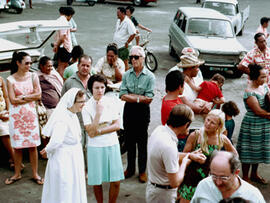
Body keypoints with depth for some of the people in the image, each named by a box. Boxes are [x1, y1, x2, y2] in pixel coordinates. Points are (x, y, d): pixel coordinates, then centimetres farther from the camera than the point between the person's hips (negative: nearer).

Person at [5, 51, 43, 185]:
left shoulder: (33, 76, 4)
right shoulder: (10, 79, -2)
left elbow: (38, 95, -4)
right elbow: (13, 100, -9)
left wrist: (23, 97, -9)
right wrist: (30, 98, -7)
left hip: (30, 113, 1)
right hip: (16, 115, -1)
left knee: (33, 145, 2)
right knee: (17, 146, 5)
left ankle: (35, 174, 12)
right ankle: (17, 174, 18)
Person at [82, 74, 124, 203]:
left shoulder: (110, 102, 1)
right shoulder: (87, 107, -8)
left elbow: (117, 125, -2)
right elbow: (91, 132, -16)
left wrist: (100, 131, -12)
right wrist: (98, 113, -21)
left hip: (112, 145, 3)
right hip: (95, 147, -2)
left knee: (116, 181, 2)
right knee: (97, 182, 7)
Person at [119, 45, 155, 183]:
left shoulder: (149, 76, -8)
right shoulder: (126, 75, 1)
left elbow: (149, 99, -14)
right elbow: (122, 96, -7)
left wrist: (131, 96, -14)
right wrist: (140, 97, -14)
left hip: (143, 111, -3)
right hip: (129, 110, 3)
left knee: (142, 142, 5)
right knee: (129, 141, 13)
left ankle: (142, 170, 19)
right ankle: (130, 168, 28)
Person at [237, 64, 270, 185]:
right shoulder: (249, 92, -19)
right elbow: (258, 111, -19)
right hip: (252, 125, -8)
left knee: (259, 150, 18)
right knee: (249, 151, 2)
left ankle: (254, 174, 34)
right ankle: (245, 177, 16)